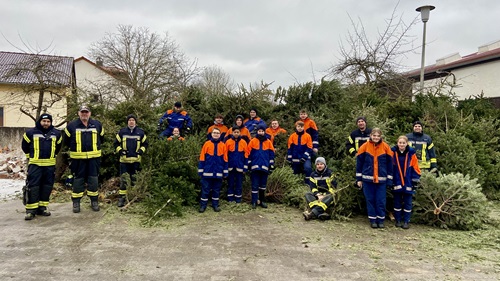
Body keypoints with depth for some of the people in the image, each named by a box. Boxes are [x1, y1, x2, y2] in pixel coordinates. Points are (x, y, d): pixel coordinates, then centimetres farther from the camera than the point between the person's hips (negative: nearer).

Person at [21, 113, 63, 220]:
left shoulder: (56, 133, 8)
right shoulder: (31, 132, 0)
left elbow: (58, 146, 23)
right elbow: (25, 146, 13)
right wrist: (30, 156, 15)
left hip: (50, 165, 3)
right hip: (35, 164, -3)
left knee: (47, 186, 6)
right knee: (33, 187, -6)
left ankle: (42, 207, 16)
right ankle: (31, 210, -2)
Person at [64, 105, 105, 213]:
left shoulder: (97, 124, 6)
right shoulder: (72, 125, 1)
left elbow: (101, 139, 18)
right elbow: (67, 141, 11)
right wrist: (75, 148, 12)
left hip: (94, 157, 1)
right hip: (78, 158, -1)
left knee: (93, 179, 5)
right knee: (78, 179, 4)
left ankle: (94, 201, 15)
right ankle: (76, 202, 13)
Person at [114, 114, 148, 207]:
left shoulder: (140, 132, 5)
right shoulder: (122, 132, 4)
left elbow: (145, 144, 12)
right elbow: (116, 143, 10)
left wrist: (141, 151, -5)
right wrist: (120, 151, -7)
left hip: (136, 160, 1)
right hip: (124, 159, -1)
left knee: (135, 179, 9)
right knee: (123, 180, -1)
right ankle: (121, 198, 5)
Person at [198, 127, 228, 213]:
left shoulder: (223, 145, 3)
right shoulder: (207, 144, 0)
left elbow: (225, 159, 5)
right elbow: (202, 158, 0)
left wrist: (225, 172, 3)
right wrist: (200, 170, -2)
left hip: (218, 172, 1)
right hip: (207, 172, -1)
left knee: (216, 189, 11)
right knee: (205, 189, 5)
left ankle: (215, 205, 22)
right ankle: (203, 205, 14)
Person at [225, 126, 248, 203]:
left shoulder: (243, 142, 0)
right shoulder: (228, 142, -1)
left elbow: (246, 155, 3)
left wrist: (245, 167, 0)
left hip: (240, 166, 0)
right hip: (230, 166, 0)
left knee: (239, 183, 6)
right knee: (230, 182, 8)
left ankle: (238, 198, 16)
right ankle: (230, 198, 18)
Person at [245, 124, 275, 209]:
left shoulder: (268, 142, 5)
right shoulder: (253, 141, 1)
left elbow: (271, 154, 7)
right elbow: (248, 154, 2)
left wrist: (271, 166, 5)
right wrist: (249, 165, -1)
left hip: (265, 167, 2)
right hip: (255, 167, -2)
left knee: (263, 185, 10)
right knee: (255, 185, 0)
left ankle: (262, 201, 21)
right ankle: (254, 202, 5)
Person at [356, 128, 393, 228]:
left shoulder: (386, 147, -1)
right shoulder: (365, 146, -2)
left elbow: (390, 164, 4)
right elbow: (359, 162, 2)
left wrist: (389, 179, 3)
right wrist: (359, 178, 1)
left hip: (381, 179, 0)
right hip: (367, 179, 0)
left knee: (381, 201, 3)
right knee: (370, 200, 6)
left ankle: (381, 220, 16)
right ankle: (372, 220, 17)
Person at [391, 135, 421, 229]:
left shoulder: (411, 153, -5)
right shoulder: (393, 153, -4)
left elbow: (415, 168, 0)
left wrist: (415, 181, -1)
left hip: (408, 184, 0)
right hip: (396, 183, 1)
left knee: (407, 203, 7)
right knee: (397, 202, 10)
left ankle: (406, 221, 17)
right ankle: (398, 220, 21)